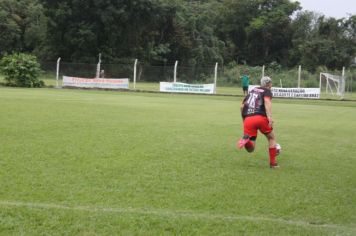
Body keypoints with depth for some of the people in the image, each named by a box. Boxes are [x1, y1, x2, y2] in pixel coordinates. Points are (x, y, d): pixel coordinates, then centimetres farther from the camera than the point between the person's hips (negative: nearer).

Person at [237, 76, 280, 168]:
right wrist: (269, 117, -24)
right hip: (260, 117, -4)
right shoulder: (267, 91, 9)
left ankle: (246, 138, -26)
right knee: (271, 138, 23)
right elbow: (267, 101, -14)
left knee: (250, 149, 7)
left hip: (248, 119, 4)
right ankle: (273, 162, 20)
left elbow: (242, 106, 24)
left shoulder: (252, 90, 26)